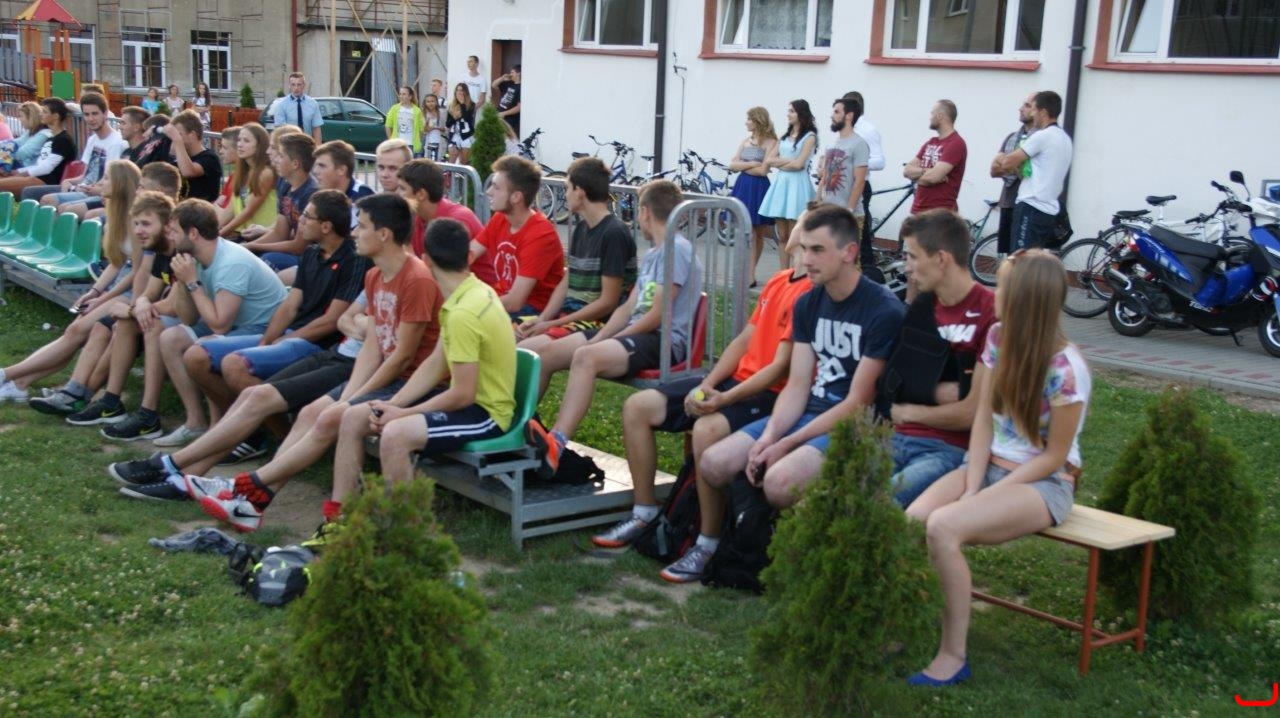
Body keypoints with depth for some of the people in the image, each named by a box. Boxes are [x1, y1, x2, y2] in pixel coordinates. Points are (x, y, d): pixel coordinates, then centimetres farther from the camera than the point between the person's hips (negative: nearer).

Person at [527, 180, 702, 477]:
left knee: (586, 357, -35)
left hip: (665, 341, -10)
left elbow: (657, 316, -16)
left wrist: (609, 340, -9)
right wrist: (599, 338, 1)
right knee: (549, 352, -1)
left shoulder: (676, 249, -9)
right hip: (637, 332, 10)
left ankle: (555, 445, -45)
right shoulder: (651, 254, 23)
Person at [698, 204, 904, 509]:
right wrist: (769, 436, -14)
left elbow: (858, 403, -15)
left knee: (779, 481, -32)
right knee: (713, 463, -9)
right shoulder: (806, 304, 9)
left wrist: (786, 444, -17)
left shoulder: (884, 310, -14)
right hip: (807, 413, 7)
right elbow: (797, 386, 6)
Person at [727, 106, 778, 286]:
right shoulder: (745, 141, 13)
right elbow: (732, 165, 7)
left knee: (757, 234, 1)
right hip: (742, 186, 5)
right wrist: (751, 164, -8)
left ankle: (750, 275, 2)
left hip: (758, 188, -5)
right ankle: (748, 273, 5)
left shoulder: (770, 142, -5)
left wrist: (742, 167, -2)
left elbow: (763, 170, -13)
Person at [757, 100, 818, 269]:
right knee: (782, 236, 7)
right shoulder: (785, 136, 17)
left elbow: (799, 164, -12)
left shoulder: (809, 136, -3)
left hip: (797, 184, -6)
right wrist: (789, 161, -4)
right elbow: (768, 161, 9)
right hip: (780, 183, 6)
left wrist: (779, 163, 2)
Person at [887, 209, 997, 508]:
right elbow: (895, 385, 11)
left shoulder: (991, 314, -8)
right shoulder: (921, 308, 16)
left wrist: (909, 411, 3)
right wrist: (939, 393, -7)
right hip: (901, 440, 6)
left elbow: (972, 413, -11)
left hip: (952, 450, -6)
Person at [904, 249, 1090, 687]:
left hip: (1044, 483, -6)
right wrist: (971, 488, -10)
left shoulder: (1064, 369, -17)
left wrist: (984, 497, -18)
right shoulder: (998, 339, 3)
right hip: (989, 465, 6)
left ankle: (953, 656, -19)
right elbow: (983, 421, 2)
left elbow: (1053, 457, -14)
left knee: (942, 527, -31)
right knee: (913, 517, -25)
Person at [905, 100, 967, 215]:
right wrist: (925, 171, -13)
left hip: (942, 212, -8)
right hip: (918, 209, 8)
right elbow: (907, 170, 8)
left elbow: (933, 177, -21)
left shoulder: (956, 144, -12)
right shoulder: (930, 142, 15)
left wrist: (916, 174, 0)